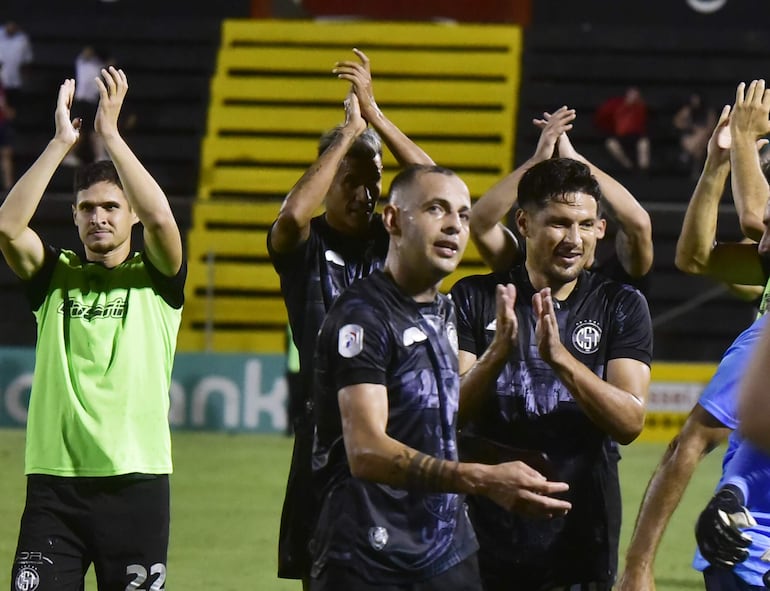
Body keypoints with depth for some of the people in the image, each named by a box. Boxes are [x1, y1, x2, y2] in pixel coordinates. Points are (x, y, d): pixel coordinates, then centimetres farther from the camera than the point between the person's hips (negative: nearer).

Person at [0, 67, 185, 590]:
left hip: (136, 481, -1)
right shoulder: (55, 274, 10)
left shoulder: (155, 277, 5)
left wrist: (110, 131, -15)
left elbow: (160, 219, -17)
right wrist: (62, 141, -12)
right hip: (54, 482, 1)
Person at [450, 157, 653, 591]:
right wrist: (497, 352, -23)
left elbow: (630, 422, -10)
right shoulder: (474, 298, 2)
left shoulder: (621, 306, 3)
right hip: (485, 535, 0)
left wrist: (559, 356, -23)